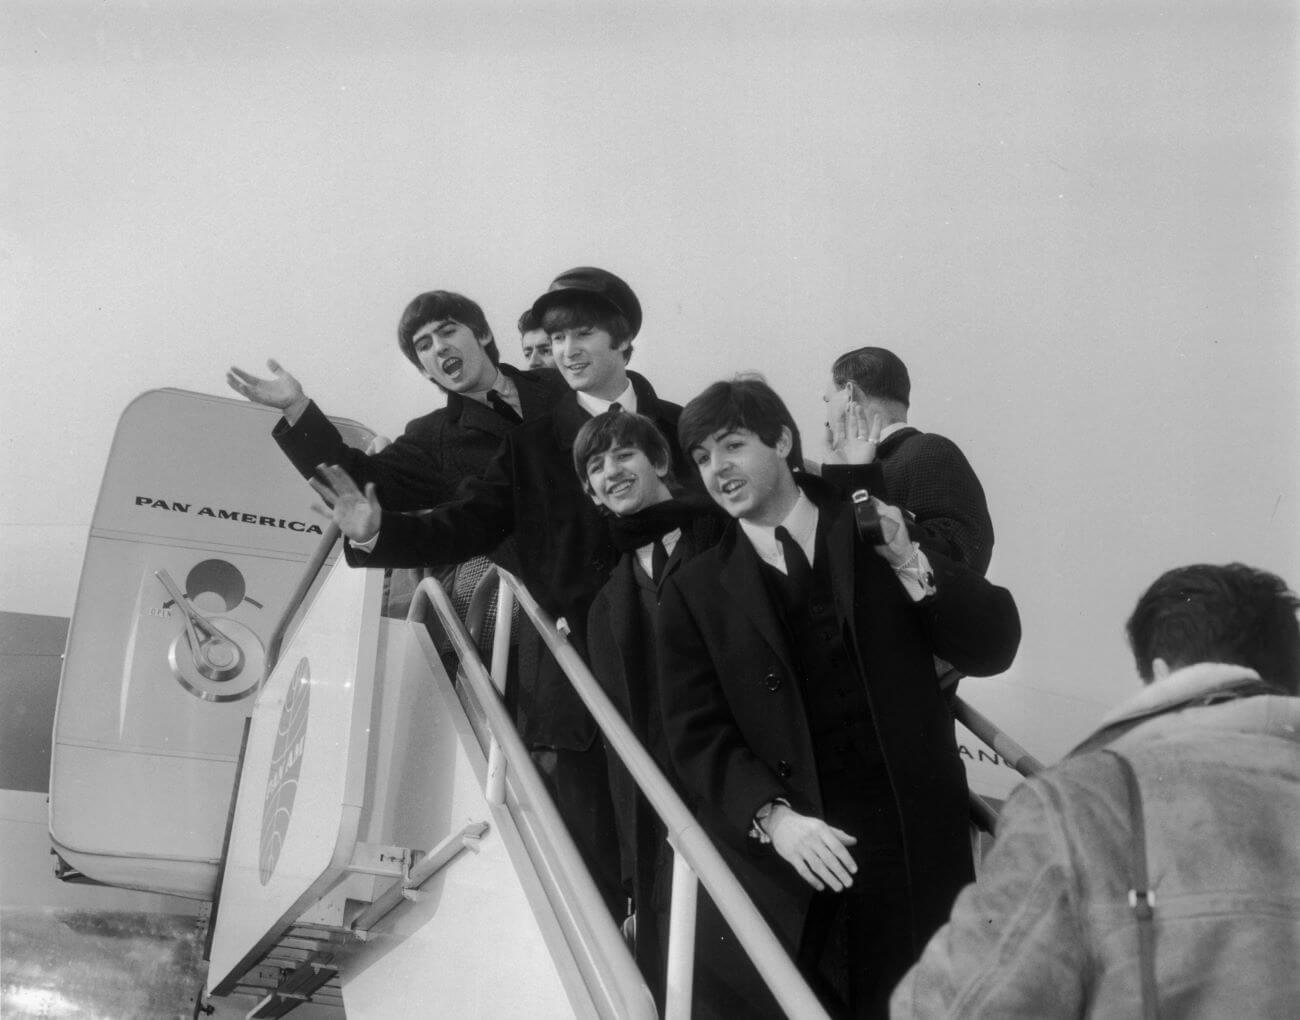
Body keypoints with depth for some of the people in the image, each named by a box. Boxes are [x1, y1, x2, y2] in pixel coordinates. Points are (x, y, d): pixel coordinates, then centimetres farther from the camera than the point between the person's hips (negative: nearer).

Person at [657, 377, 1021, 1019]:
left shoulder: (877, 532, 6)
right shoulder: (696, 591, 5)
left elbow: (993, 648, 1)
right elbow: (697, 734, -2)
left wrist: (910, 563, -12)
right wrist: (773, 816, -18)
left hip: (909, 831, 0)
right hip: (776, 838, 0)